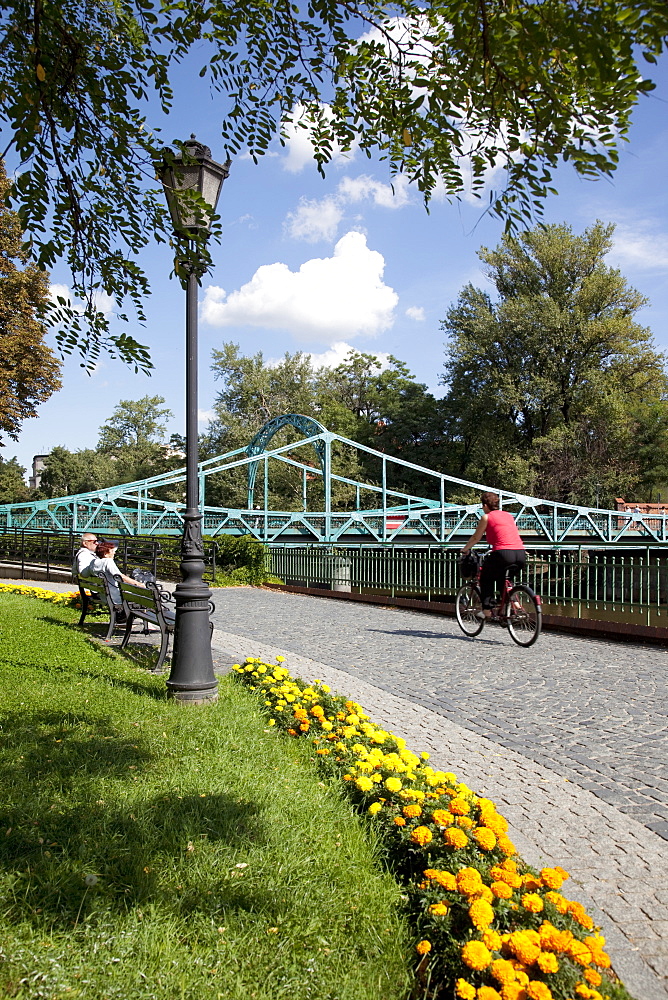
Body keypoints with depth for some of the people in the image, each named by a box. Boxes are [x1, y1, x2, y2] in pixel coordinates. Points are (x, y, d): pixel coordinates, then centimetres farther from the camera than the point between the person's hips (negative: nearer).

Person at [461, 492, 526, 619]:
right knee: (503, 579, 31)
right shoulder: (509, 515, 22)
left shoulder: (486, 517, 6)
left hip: (503, 553, -6)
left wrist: (465, 549, 29)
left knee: (486, 578, 19)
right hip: (520, 555, 6)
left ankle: (487, 610, 10)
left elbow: (475, 538, 13)